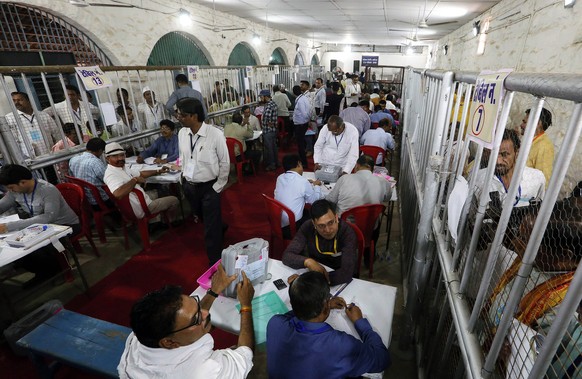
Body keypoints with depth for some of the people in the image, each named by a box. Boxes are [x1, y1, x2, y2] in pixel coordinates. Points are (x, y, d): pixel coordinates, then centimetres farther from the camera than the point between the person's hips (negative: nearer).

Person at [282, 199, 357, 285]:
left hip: (339, 281, -2)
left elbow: (347, 273, -32)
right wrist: (307, 261, -32)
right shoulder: (307, 227, -15)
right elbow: (287, 256, -14)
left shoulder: (347, 232, -23)